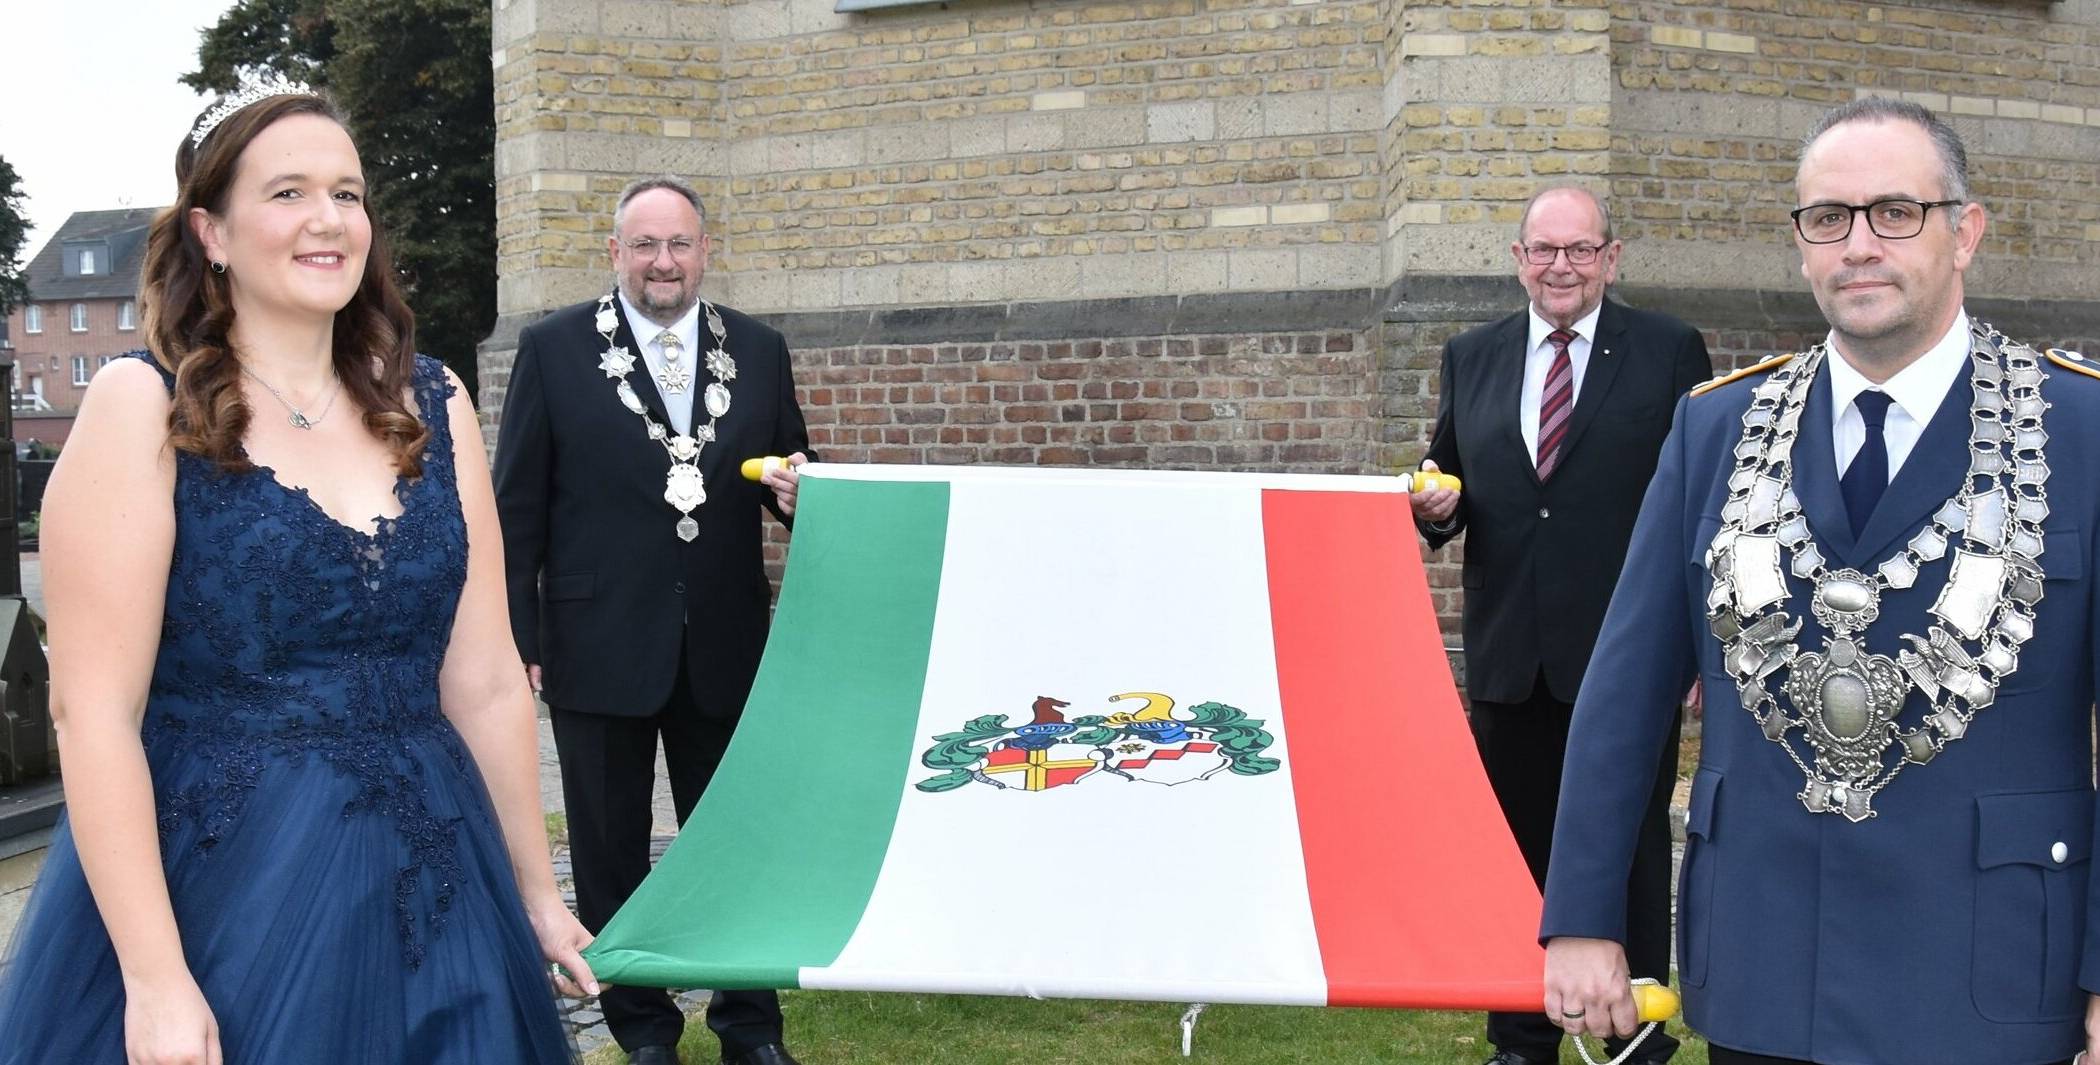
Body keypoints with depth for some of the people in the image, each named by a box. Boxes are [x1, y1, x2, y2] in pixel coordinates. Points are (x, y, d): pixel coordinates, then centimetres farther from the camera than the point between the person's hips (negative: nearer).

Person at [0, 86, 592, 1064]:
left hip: (428, 885, 4)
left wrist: (535, 893, 11)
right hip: (215, 886, -4)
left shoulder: (432, 404, 6)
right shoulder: (144, 407, -8)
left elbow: (484, 682, 9)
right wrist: (154, 977, -17)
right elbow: (92, 710, -13)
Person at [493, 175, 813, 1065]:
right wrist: (517, 641, -7)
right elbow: (517, 507, -2)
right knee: (612, 855, 10)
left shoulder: (759, 351, 6)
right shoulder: (554, 348, -2)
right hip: (599, 647, -2)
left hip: (724, 647, 2)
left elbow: (789, 478, 13)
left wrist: (795, 491, -12)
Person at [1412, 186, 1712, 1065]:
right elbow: (1449, 481, 17)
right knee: (1517, 854, 12)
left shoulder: (1669, 353, 0)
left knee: (1630, 857, 6)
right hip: (1509, 657, 3)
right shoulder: (1471, 358, 10)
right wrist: (1437, 507, -8)